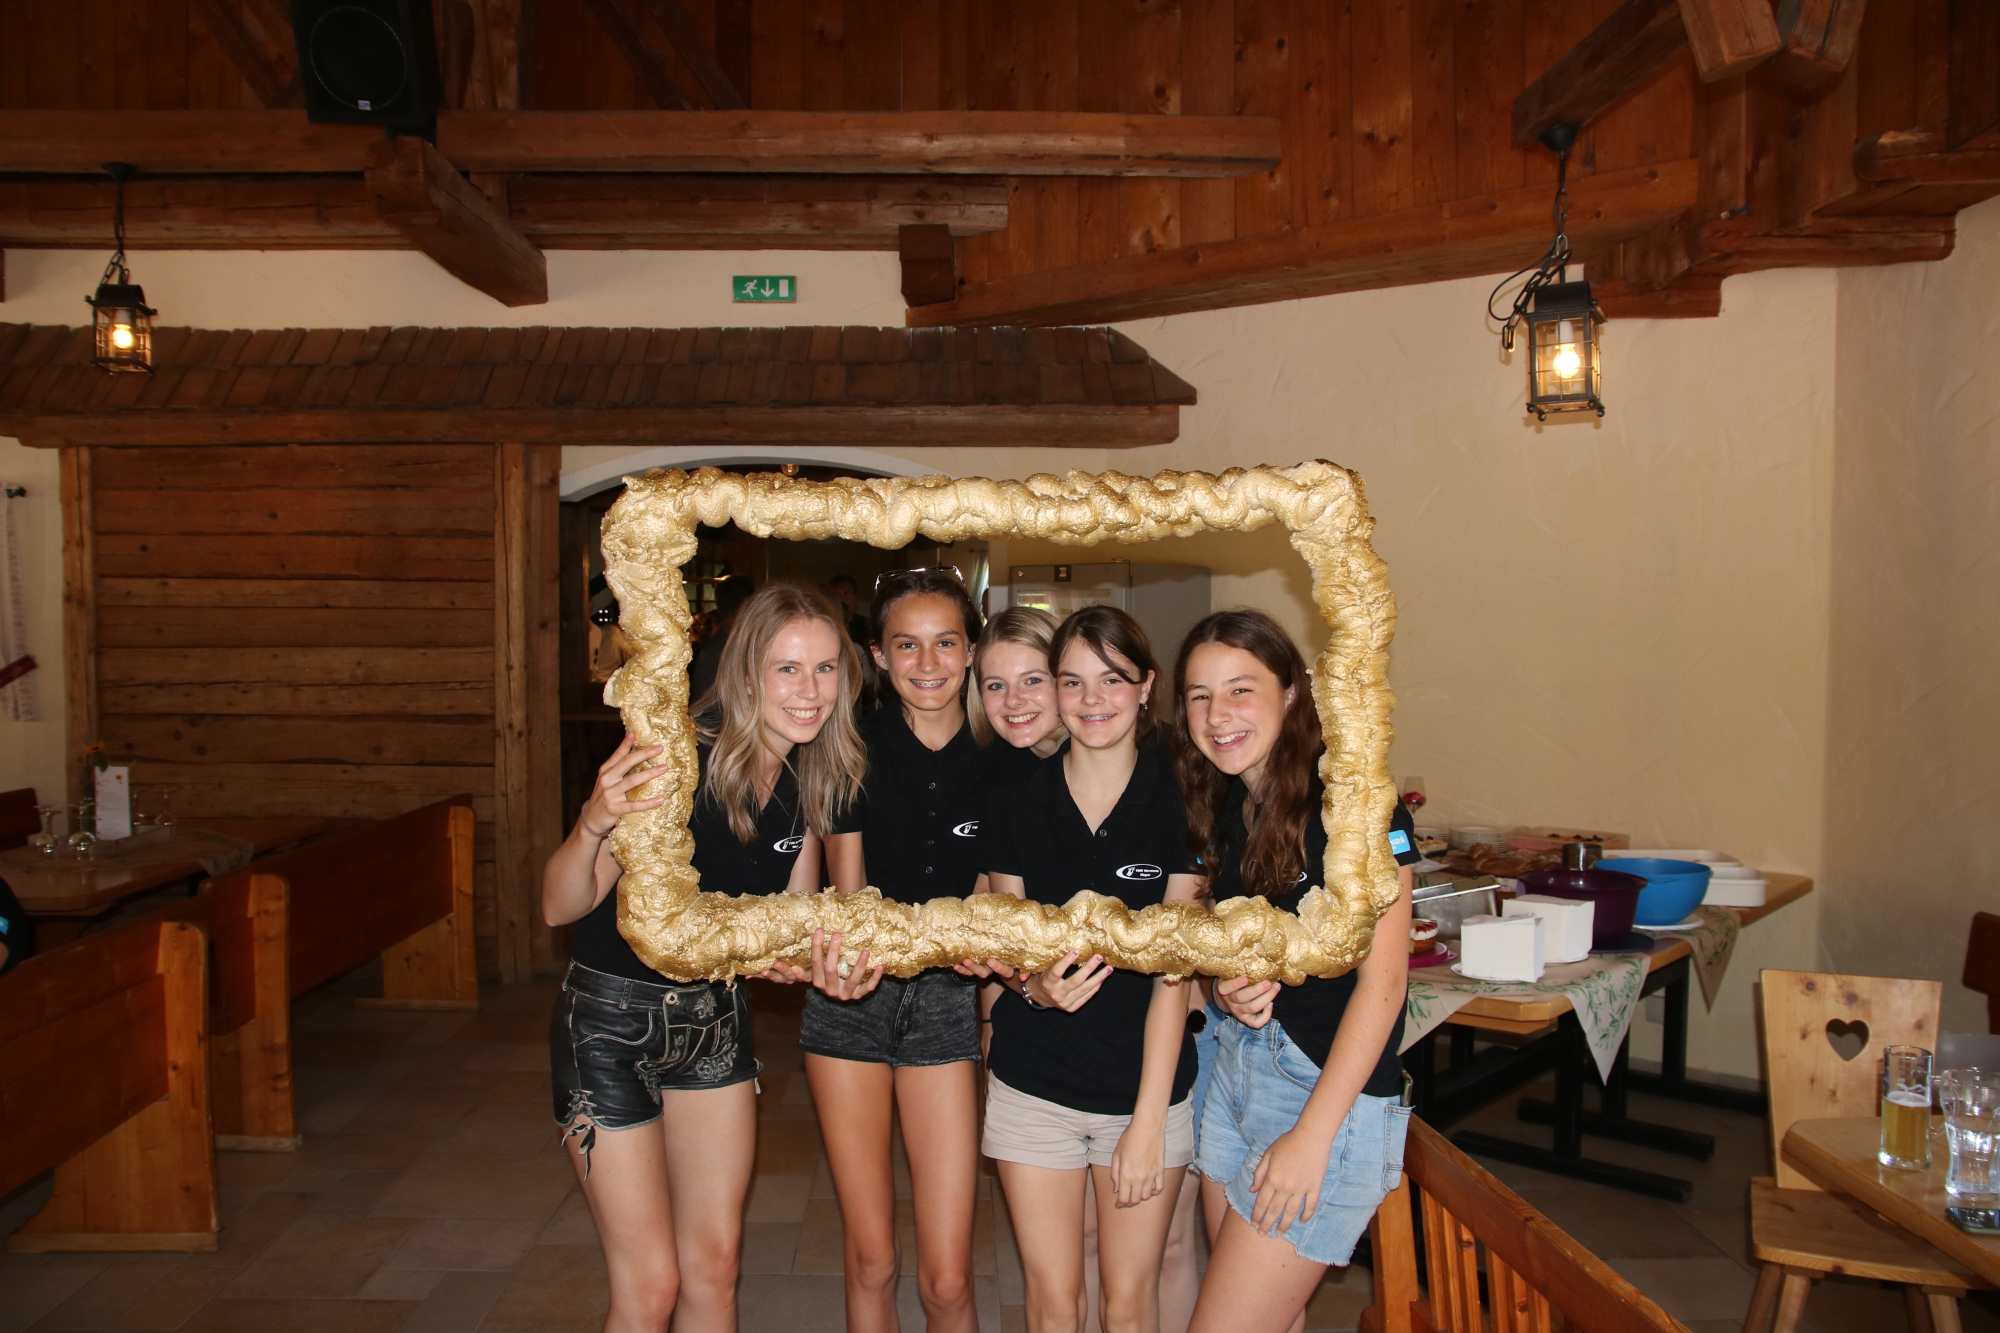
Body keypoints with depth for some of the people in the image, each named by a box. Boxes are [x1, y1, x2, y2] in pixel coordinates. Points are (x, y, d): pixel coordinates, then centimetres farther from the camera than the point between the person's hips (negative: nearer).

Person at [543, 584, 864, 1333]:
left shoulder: (812, 782, -6)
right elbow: (559, 908, -26)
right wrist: (594, 826, -44)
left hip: (715, 1018, 6)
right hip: (613, 1018, -6)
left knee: (714, 1268, 14)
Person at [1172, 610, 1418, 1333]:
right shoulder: (1224, 805, 7)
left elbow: (1382, 977, -18)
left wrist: (1312, 1136, -18)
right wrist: (1231, 993, -6)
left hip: (1330, 1088, -7)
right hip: (1235, 1066, 7)